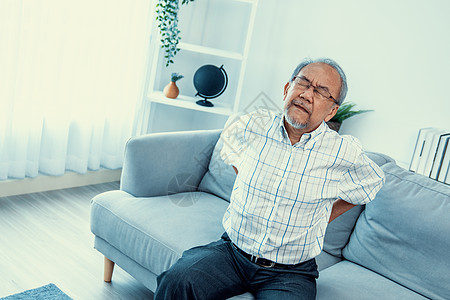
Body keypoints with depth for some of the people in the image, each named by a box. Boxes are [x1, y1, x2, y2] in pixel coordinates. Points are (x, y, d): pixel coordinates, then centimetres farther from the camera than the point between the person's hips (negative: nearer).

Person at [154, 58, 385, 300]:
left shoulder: (346, 154, -8)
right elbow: (229, 143, 22)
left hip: (291, 273, -1)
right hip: (232, 252, 1)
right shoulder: (252, 126, -3)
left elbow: (371, 183, 15)